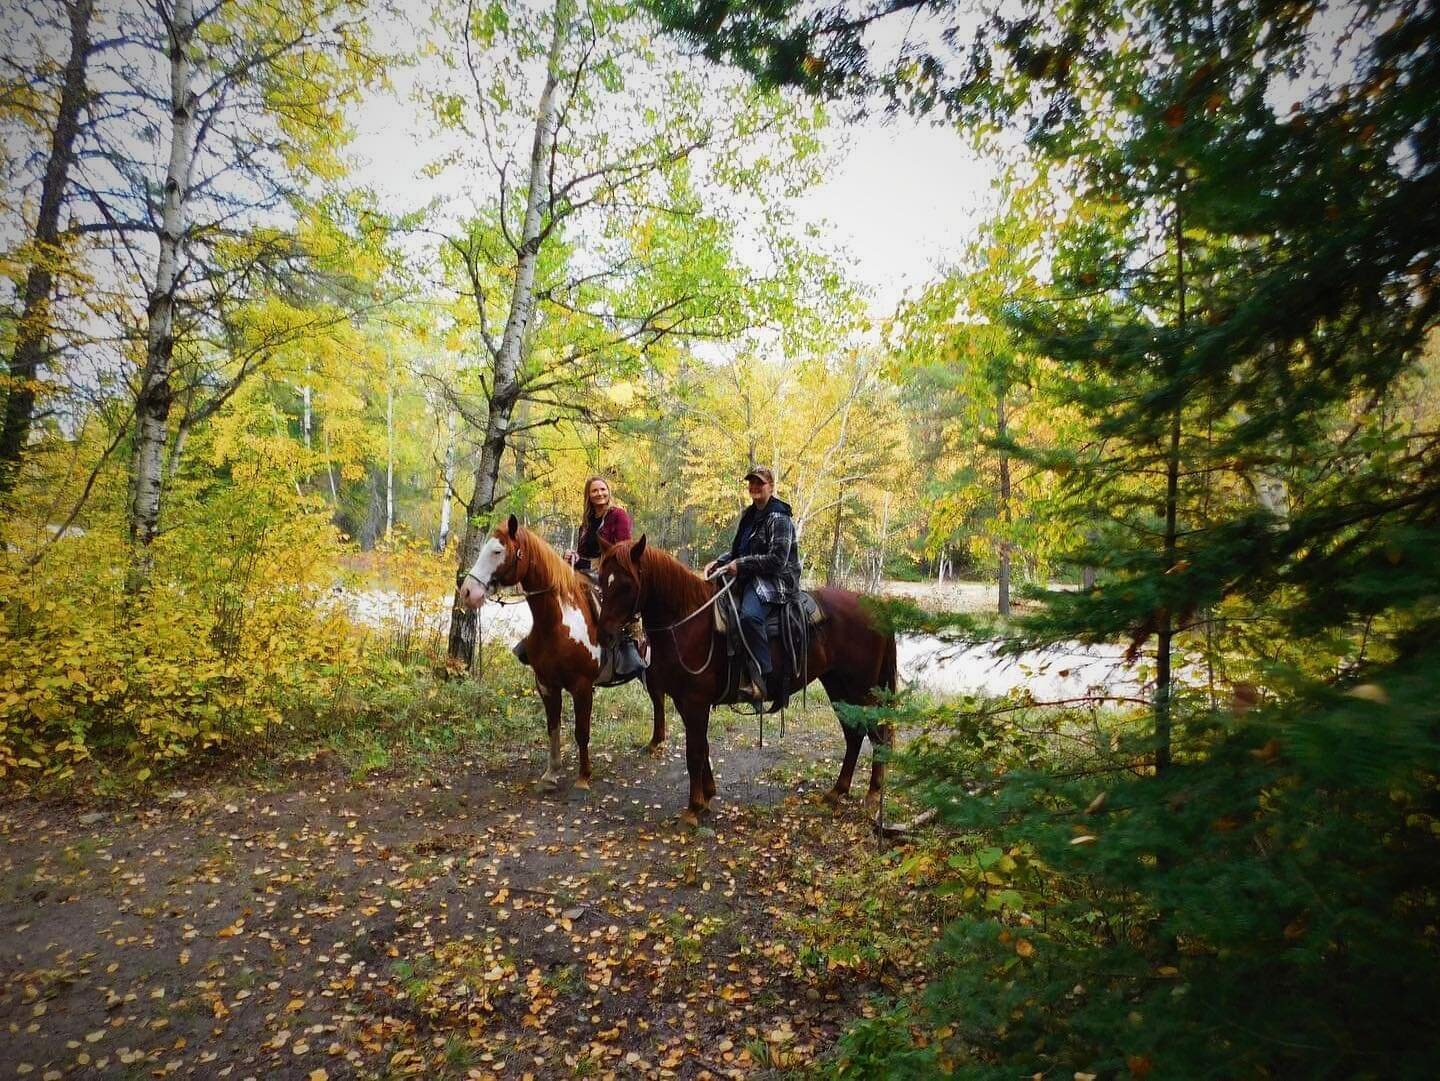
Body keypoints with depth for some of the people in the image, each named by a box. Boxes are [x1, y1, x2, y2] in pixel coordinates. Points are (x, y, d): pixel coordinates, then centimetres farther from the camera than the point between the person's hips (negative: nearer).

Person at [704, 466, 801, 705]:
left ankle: (763, 679, -30)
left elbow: (777, 559, -17)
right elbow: (739, 551, 26)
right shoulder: (749, 514, 18)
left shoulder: (779, 517, -9)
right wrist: (719, 562, 7)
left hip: (775, 581, -10)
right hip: (748, 578, 10)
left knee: (749, 616, -35)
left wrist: (741, 564, -17)